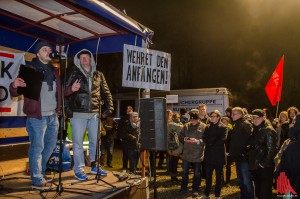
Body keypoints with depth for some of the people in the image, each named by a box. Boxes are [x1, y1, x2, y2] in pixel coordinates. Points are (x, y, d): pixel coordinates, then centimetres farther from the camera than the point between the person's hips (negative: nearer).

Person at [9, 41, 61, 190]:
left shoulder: (54, 70, 13)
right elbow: (15, 93, -8)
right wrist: (14, 86, -31)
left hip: (53, 116, 7)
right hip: (37, 116, -7)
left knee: (51, 145, 17)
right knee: (37, 148, 0)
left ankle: (39, 172, 34)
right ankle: (37, 181, 11)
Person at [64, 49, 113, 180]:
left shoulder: (98, 75, 10)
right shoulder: (73, 73, 1)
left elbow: (106, 93, 13)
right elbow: (65, 91, -5)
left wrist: (108, 108, 6)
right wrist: (71, 89, -26)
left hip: (94, 114, 4)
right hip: (78, 114, -3)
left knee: (95, 141, 12)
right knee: (78, 143, 1)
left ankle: (94, 166, 26)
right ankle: (79, 170, 11)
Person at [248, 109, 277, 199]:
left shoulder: (268, 130, -13)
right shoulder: (256, 130, 14)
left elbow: (271, 149, -19)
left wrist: (264, 163, -19)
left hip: (265, 167, -8)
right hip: (255, 166, 8)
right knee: (258, 191, 17)